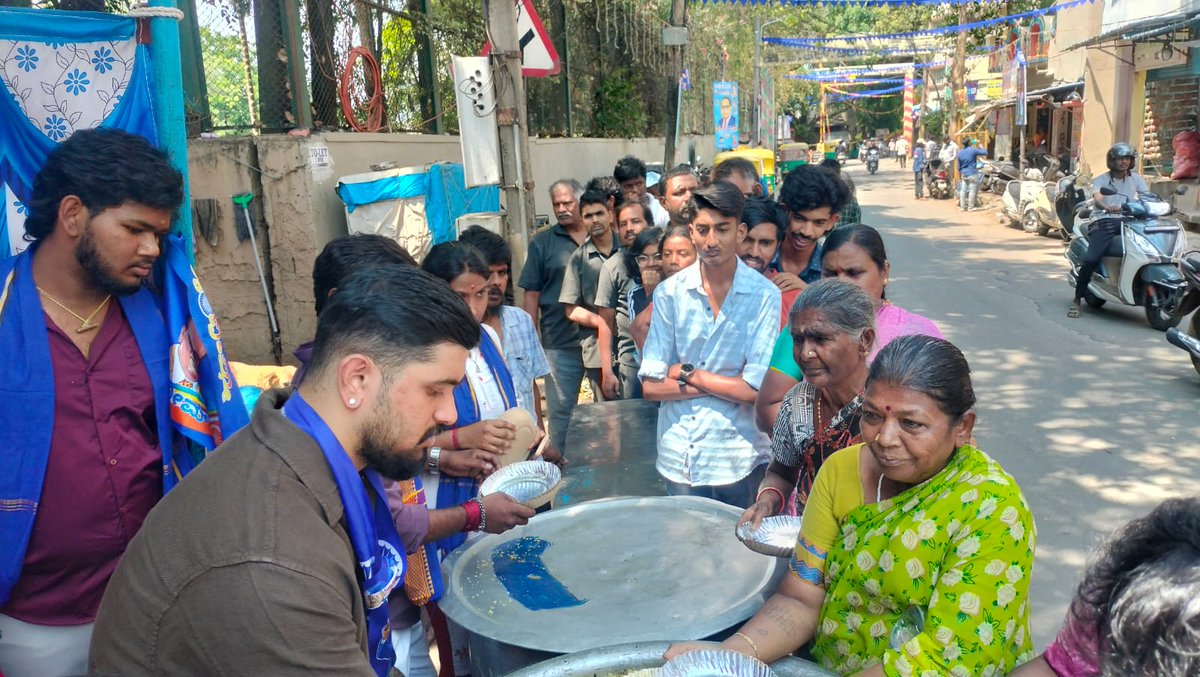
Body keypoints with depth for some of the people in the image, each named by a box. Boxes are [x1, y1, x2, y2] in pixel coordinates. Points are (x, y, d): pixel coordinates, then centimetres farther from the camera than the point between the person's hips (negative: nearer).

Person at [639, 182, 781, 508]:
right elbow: (651, 386, -6)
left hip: (739, 460, -1)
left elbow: (754, 389, -13)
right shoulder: (669, 292, -3)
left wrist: (688, 374, -8)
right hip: (679, 459, 2)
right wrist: (726, 384, -11)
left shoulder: (764, 295, -8)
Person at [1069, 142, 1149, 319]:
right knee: (1091, 258, -24)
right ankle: (1077, 299, -13)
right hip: (1104, 223, -4)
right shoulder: (1100, 180, 5)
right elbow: (1097, 198, -14)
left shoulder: (1136, 178, 16)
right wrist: (1106, 207, -38)